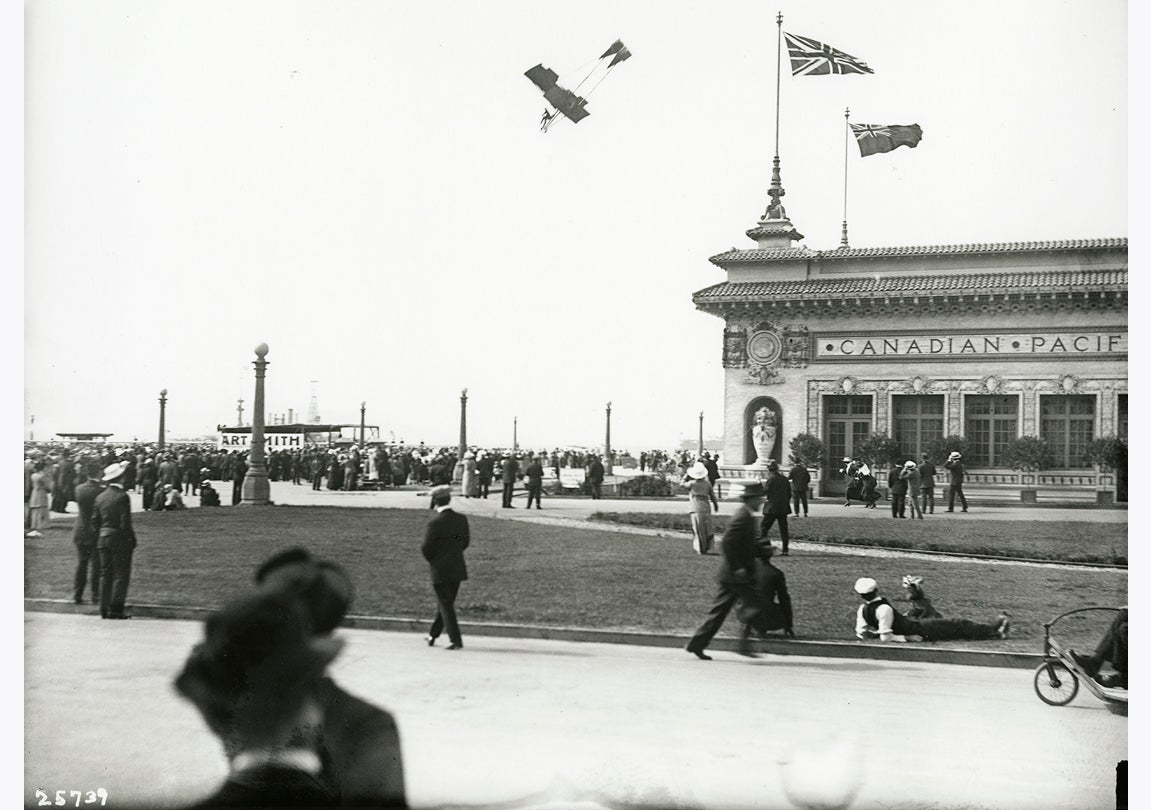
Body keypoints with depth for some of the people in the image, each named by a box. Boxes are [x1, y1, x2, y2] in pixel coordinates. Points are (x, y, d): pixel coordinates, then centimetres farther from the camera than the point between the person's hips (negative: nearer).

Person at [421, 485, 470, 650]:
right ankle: (433, 635, 31)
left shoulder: (435, 523, -18)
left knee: (446, 606, 2)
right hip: (457, 569, 6)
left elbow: (426, 548, -14)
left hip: (440, 570, -6)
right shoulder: (461, 519, -1)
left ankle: (456, 640, -2)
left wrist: (431, 561, 6)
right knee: (446, 603, 17)